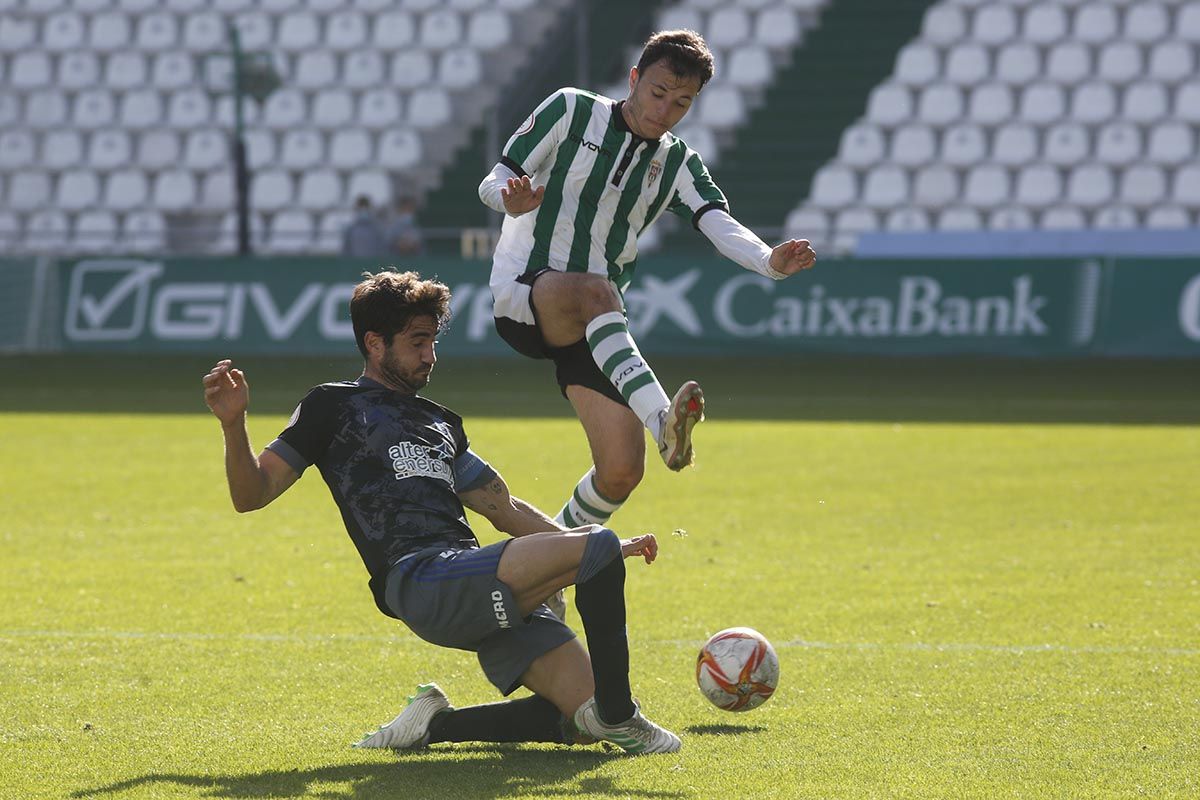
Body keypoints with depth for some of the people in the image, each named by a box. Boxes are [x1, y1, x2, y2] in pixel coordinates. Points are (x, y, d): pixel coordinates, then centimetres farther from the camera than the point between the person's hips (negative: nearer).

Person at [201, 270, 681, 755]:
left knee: (583, 714, -8)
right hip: (420, 582, -8)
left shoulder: (441, 423, 32)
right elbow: (251, 495, 5)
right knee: (596, 547, -24)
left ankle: (436, 724, 8)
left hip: (487, 596, 8)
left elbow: (504, 510, 36)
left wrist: (607, 550, 28)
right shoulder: (334, 407, 12)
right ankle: (616, 717, -14)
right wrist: (233, 426, -14)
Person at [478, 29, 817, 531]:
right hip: (522, 293, -5)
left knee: (621, 470, -7)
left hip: (589, 323, 5)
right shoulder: (571, 110, 1)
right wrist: (512, 201, -29)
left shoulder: (678, 164, 10)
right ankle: (662, 420, -57)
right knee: (594, 292, -39)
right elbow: (493, 182, -3)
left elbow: (721, 226, -8)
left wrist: (770, 262, -31)